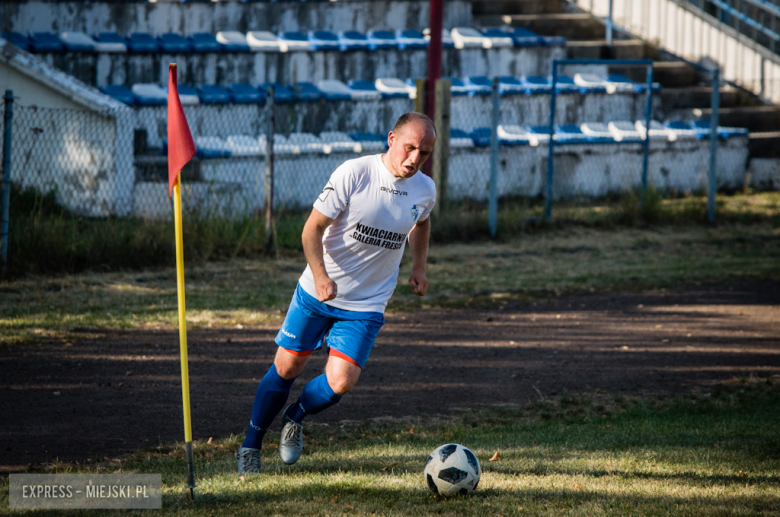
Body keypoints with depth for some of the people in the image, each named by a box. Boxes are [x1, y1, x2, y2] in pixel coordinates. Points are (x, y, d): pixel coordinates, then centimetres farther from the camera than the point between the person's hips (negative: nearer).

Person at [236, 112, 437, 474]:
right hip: (316, 294, -2)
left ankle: (295, 418, 20)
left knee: (340, 383, -12)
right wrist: (321, 277, -26)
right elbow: (312, 229, -13)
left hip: (366, 306, 2)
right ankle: (250, 446, 24)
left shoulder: (424, 190, -2)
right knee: (287, 367, 4)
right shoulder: (354, 174, -17)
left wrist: (419, 267, 10)